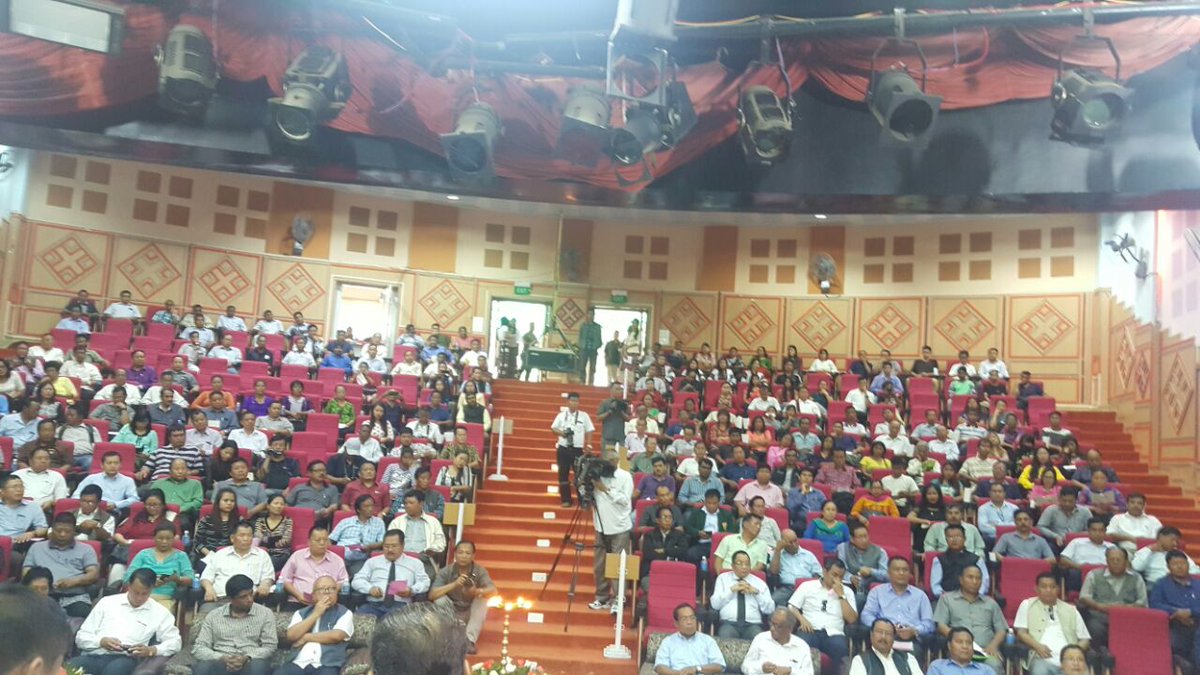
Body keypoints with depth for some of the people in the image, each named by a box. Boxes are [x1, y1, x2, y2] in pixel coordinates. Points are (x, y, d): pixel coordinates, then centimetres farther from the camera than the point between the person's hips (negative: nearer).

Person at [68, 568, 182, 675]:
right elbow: (81, 637, 14)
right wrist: (101, 641, -8)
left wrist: (151, 650, -9)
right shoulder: (107, 602, 16)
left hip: (125, 659, -1)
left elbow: (175, 642, 11)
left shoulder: (159, 612, 14)